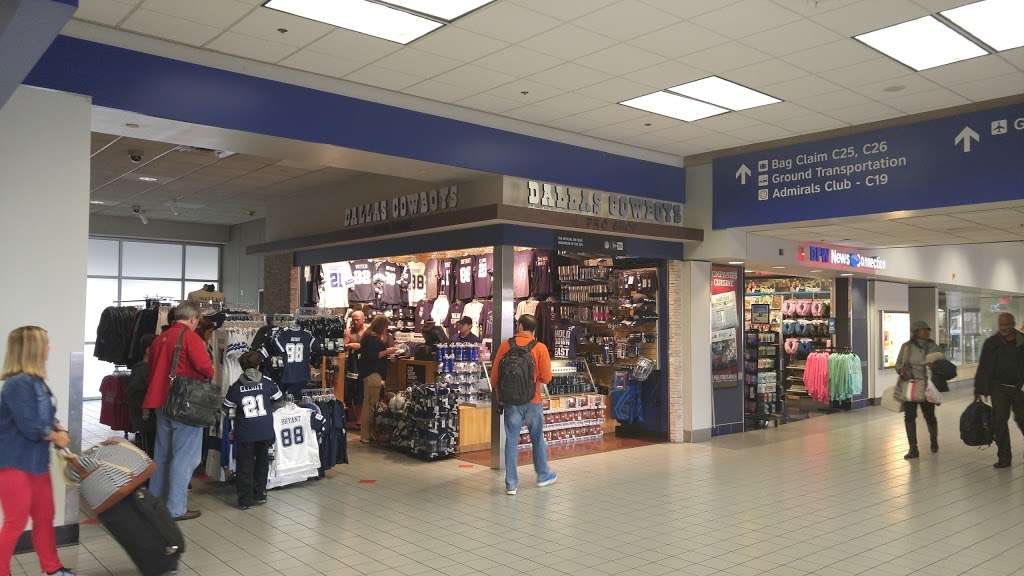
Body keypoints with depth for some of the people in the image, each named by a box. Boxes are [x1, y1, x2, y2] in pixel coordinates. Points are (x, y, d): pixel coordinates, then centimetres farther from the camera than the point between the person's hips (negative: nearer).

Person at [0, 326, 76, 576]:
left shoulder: (36, 381, 6)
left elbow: (48, 415, 13)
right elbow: (30, 427, -24)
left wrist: (59, 430, -6)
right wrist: (55, 436, -8)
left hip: (36, 461, 9)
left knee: (45, 518, 18)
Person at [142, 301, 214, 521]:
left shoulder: (160, 338, 11)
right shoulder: (190, 337, -12)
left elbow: (152, 369, 17)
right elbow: (206, 368, -21)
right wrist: (209, 374, 0)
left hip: (161, 402, 8)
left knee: (162, 454, 18)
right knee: (185, 456, -1)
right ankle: (176, 508, 2)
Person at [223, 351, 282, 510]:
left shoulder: (235, 387, -1)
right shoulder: (268, 382, -1)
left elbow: (228, 409, 7)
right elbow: (279, 401, 9)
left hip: (244, 434, -1)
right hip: (266, 431, 1)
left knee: (245, 465, 8)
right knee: (262, 462, 18)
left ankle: (245, 500, 8)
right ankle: (260, 494, 24)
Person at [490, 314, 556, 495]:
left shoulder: (505, 345, -5)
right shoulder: (540, 348, -8)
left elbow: (494, 376, -2)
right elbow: (546, 378, -9)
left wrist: (498, 395, 14)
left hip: (510, 401, 0)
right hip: (533, 401, 0)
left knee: (511, 441, 7)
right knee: (538, 439, 17)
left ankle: (511, 483, 9)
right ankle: (543, 475, 32)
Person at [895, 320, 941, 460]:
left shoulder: (933, 347, 5)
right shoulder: (906, 346, 4)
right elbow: (898, 363, 11)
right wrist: (901, 370, -10)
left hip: (926, 387, 0)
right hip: (909, 386, 0)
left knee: (929, 416, 6)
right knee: (909, 416, -2)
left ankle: (934, 441, 36)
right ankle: (913, 448, 6)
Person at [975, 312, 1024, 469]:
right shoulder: (991, 343, 1)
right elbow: (983, 367, 3)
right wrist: (978, 390, 2)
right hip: (999, 388, 1)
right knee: (999, 422, 1)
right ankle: (1004, 457, 10)